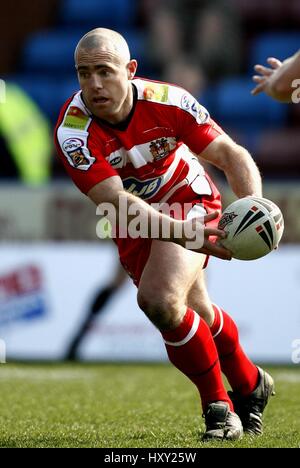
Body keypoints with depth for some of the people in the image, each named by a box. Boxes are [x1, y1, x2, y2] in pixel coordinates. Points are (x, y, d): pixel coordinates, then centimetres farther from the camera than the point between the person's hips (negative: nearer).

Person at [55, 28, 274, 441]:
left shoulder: (167, 101, -26)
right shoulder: (72, 131, -28)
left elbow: (231, 154, -20)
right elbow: (116, 200, -35)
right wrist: (181, 232, -49)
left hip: (189, 201, -3)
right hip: (134, 222, 3)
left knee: (159, 300, -24)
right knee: (197, 314, 12)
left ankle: (218, 403, -4)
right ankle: (250, 385, 40)